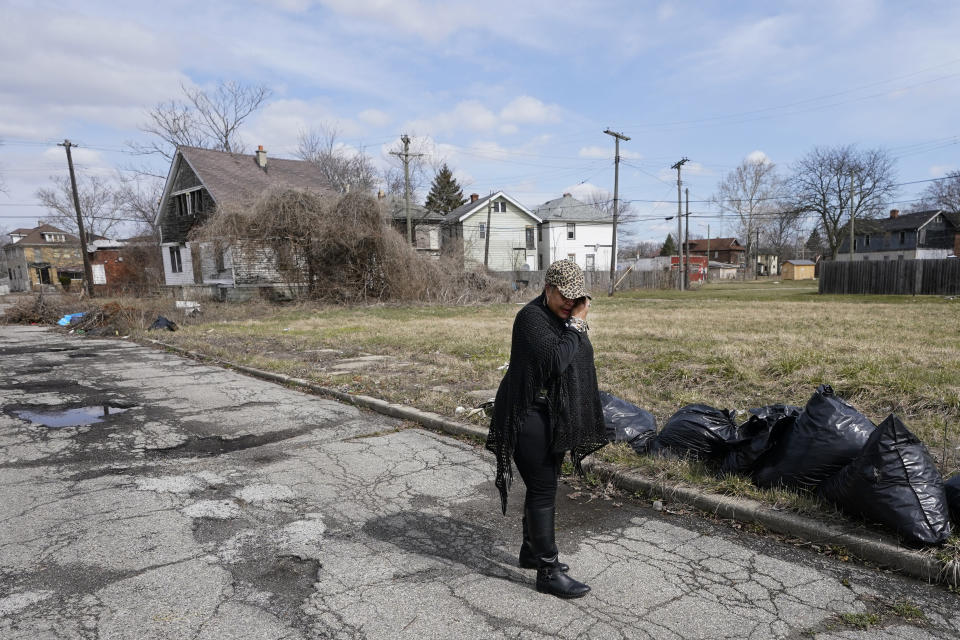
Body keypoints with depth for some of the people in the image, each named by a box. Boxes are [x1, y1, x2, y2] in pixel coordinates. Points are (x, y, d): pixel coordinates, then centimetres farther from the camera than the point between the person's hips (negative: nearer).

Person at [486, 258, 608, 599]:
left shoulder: (566, 318, 9)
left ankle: (531, 551, 35)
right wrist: (576, 324, -21)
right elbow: (555, 360, -28)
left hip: (554, 417, 9)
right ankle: (548, 571, 8)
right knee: (543, 490, -4)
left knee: (543, 484, 18)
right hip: (530, 417, -9)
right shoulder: (532, 317, -17)